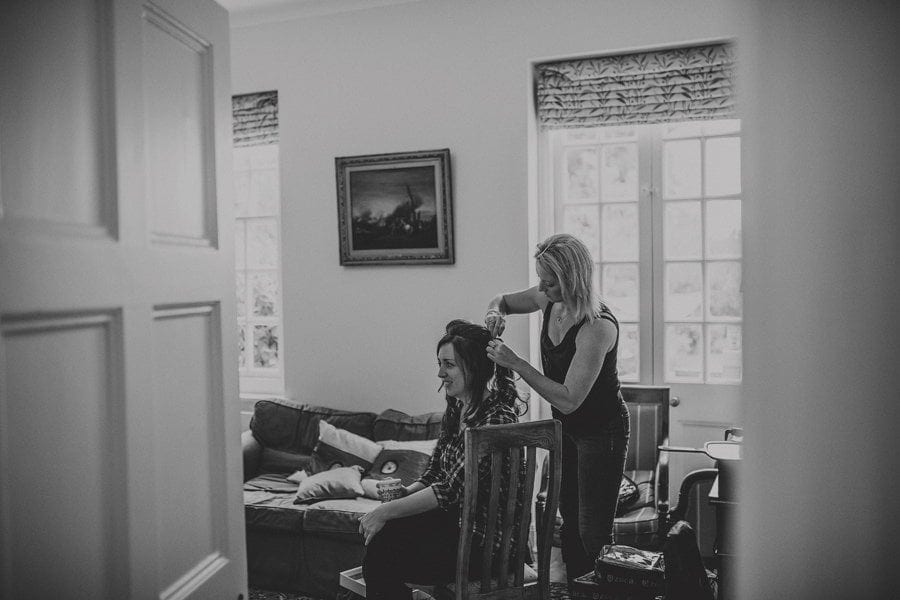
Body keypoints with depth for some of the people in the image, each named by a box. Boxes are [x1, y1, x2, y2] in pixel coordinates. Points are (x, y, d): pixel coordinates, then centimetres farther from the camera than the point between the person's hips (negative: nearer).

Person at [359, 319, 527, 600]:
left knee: (382, 555, -17)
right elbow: (434, 474, 11)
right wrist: (401, 494, -8)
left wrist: (387, 511, -18)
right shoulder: (455, 409, 8)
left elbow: (452, 491, -22)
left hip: (484, 540, -7)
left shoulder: (496, 418, -20)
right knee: (380, 533, -14)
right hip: (454, 519, 7)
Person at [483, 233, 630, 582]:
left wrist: (515, 363, -31)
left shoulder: (598, 327, -31)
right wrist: (495, 313, -13)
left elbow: (568, 399, -32)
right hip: (565, 427, 8)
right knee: (569, 519, 19)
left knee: (593, 533, -1)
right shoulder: (550, 301, -8)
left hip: (601, 432, -8)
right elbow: (502, 301, 11)